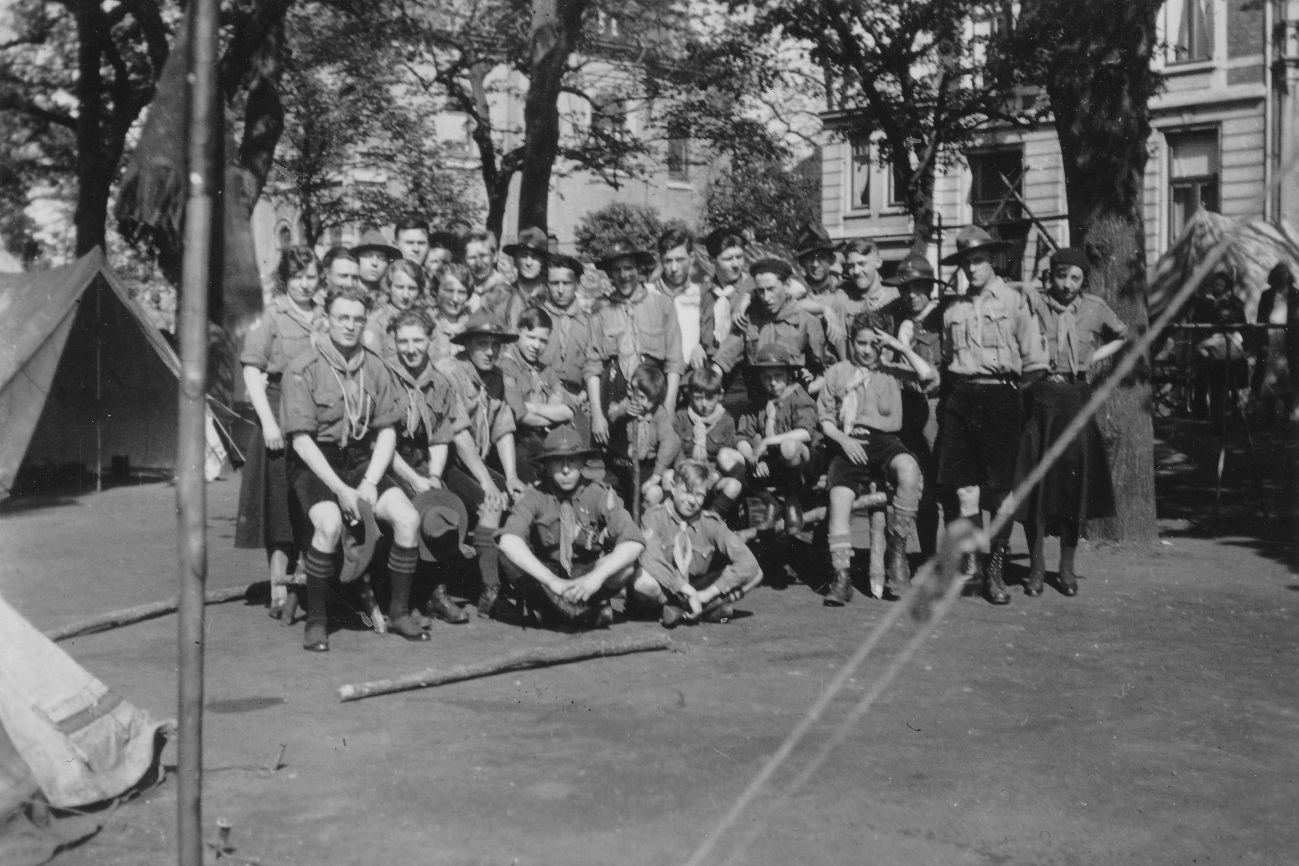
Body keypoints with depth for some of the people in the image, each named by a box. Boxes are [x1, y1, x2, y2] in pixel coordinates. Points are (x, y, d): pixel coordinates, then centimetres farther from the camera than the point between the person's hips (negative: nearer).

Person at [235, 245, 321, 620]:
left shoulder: (323, 319, 13)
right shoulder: (269, 318, -2)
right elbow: (252, 372, -6)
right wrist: (267, 421, -15)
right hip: (280, 416, -4)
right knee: (280, 504, -2)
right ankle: (279, 588, 4)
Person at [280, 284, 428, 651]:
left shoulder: (373, 366, 5)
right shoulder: (304, 369, -9)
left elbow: (387, 431, 6)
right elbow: (301, 439, -13)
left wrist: (369, 484, -9)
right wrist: (340, 489, -19)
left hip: (362, 461, 5)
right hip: (314, 465, -4)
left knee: (408, 518, -18)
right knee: (329, 524, -33)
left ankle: (399, 613, -1)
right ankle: (315, 621, -15)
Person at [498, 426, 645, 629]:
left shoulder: (599, 494, -13)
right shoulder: (535, 497, -14)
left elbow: (634, 543, -24)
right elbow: (509, 542, -31)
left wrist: (596, 577, -37)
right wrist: (552, 581, -41)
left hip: (587, 575, 0)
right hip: (545, 575, 0)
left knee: (628, 564, -28)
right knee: (511, 554, -28)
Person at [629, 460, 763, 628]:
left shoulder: (710, 523, -4)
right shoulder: (655, 517, -11)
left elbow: (748, 562, -14)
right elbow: (651, 560, -27)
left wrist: (707, 594, -21)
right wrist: (689, 591, -30)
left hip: (694, 590, 3)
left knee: (754, 574, -13)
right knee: (643, 580, -39)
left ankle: (679, 611, -16)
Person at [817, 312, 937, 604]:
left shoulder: (892, 371, 17)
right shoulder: (837, 372, 18)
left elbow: (928, 375, 0)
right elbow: (824, 418, 15)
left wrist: (902, 348, 2)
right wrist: (842, 439, -4)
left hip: (885, 440, 0)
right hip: (848, 444, 1)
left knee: (909, 469, -35)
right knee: (839, 495, -26)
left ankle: (897, 547, -20)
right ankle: (841, 575, -21)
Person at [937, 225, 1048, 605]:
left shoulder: (1015, 301, 1)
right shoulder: (952, 309, 14)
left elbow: (1034, 362, 0)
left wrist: (1016, 391, 1)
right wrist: (954, 386, 10)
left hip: (1001, 396, -3)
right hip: (960, 398, 3)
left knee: (1001, 487, -1)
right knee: (962, 484, 0)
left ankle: (995, 570, 8)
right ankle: (968, 559, 10)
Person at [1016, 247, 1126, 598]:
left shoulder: (1095, 308, 8)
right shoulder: (1032, 302, 0)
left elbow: (1121, 336, 25)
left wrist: (1096, 357, 12)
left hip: (1077, 399, 2)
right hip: (1039, 398, -2)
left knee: (1074, 483, 2)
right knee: (1035, 483, -1)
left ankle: (1067, 568, 14)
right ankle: (1036, 566, 11)